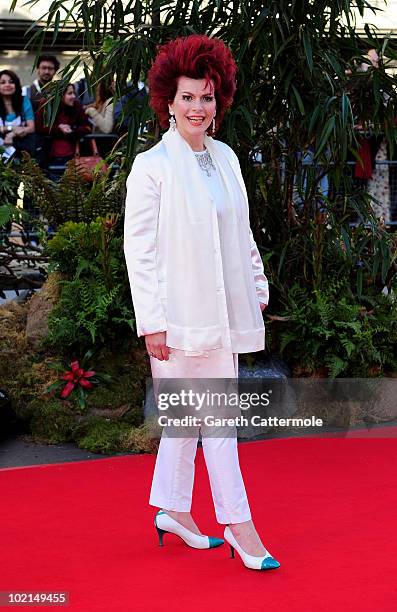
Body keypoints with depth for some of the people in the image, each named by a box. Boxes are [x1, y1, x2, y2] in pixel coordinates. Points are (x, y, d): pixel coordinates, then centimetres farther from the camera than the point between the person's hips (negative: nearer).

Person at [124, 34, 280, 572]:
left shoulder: (225, 158, 10)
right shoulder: (151, 166, -9)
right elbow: (139, 249, -11)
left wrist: (257, 289, 16)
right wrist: (152, 322, -14)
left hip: (225, 310, 6)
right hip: (182, 314, -6)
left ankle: (173, 509, 26)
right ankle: (238, 524, 4)